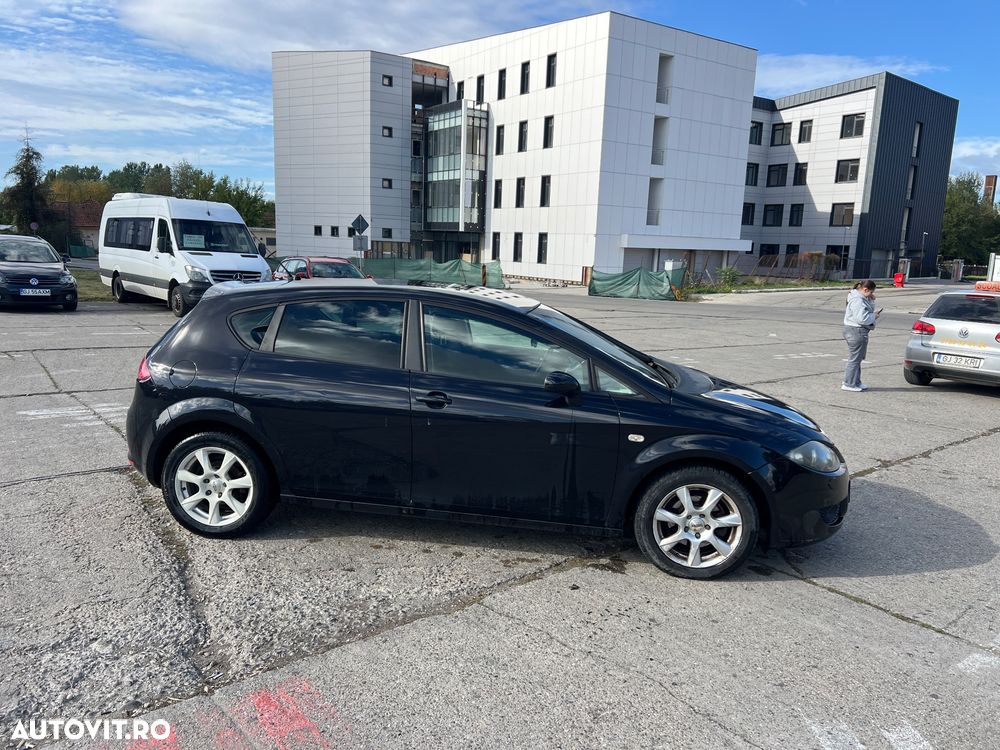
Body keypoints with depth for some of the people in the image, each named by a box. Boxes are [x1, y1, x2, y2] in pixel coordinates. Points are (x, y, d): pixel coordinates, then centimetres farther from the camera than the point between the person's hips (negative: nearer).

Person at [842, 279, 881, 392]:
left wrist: (872, 300, 6)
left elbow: (868, 310, 21)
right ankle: (849, 384, 0)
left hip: (857, 332, 11)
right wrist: (874, 316, -11)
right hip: (856, 332, -11)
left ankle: (856, 382, 25)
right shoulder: (857, 300, -20)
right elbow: (862, 318, -27)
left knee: (857, 358, 17)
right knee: (854, 358, -5)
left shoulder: (862, 298, 14)